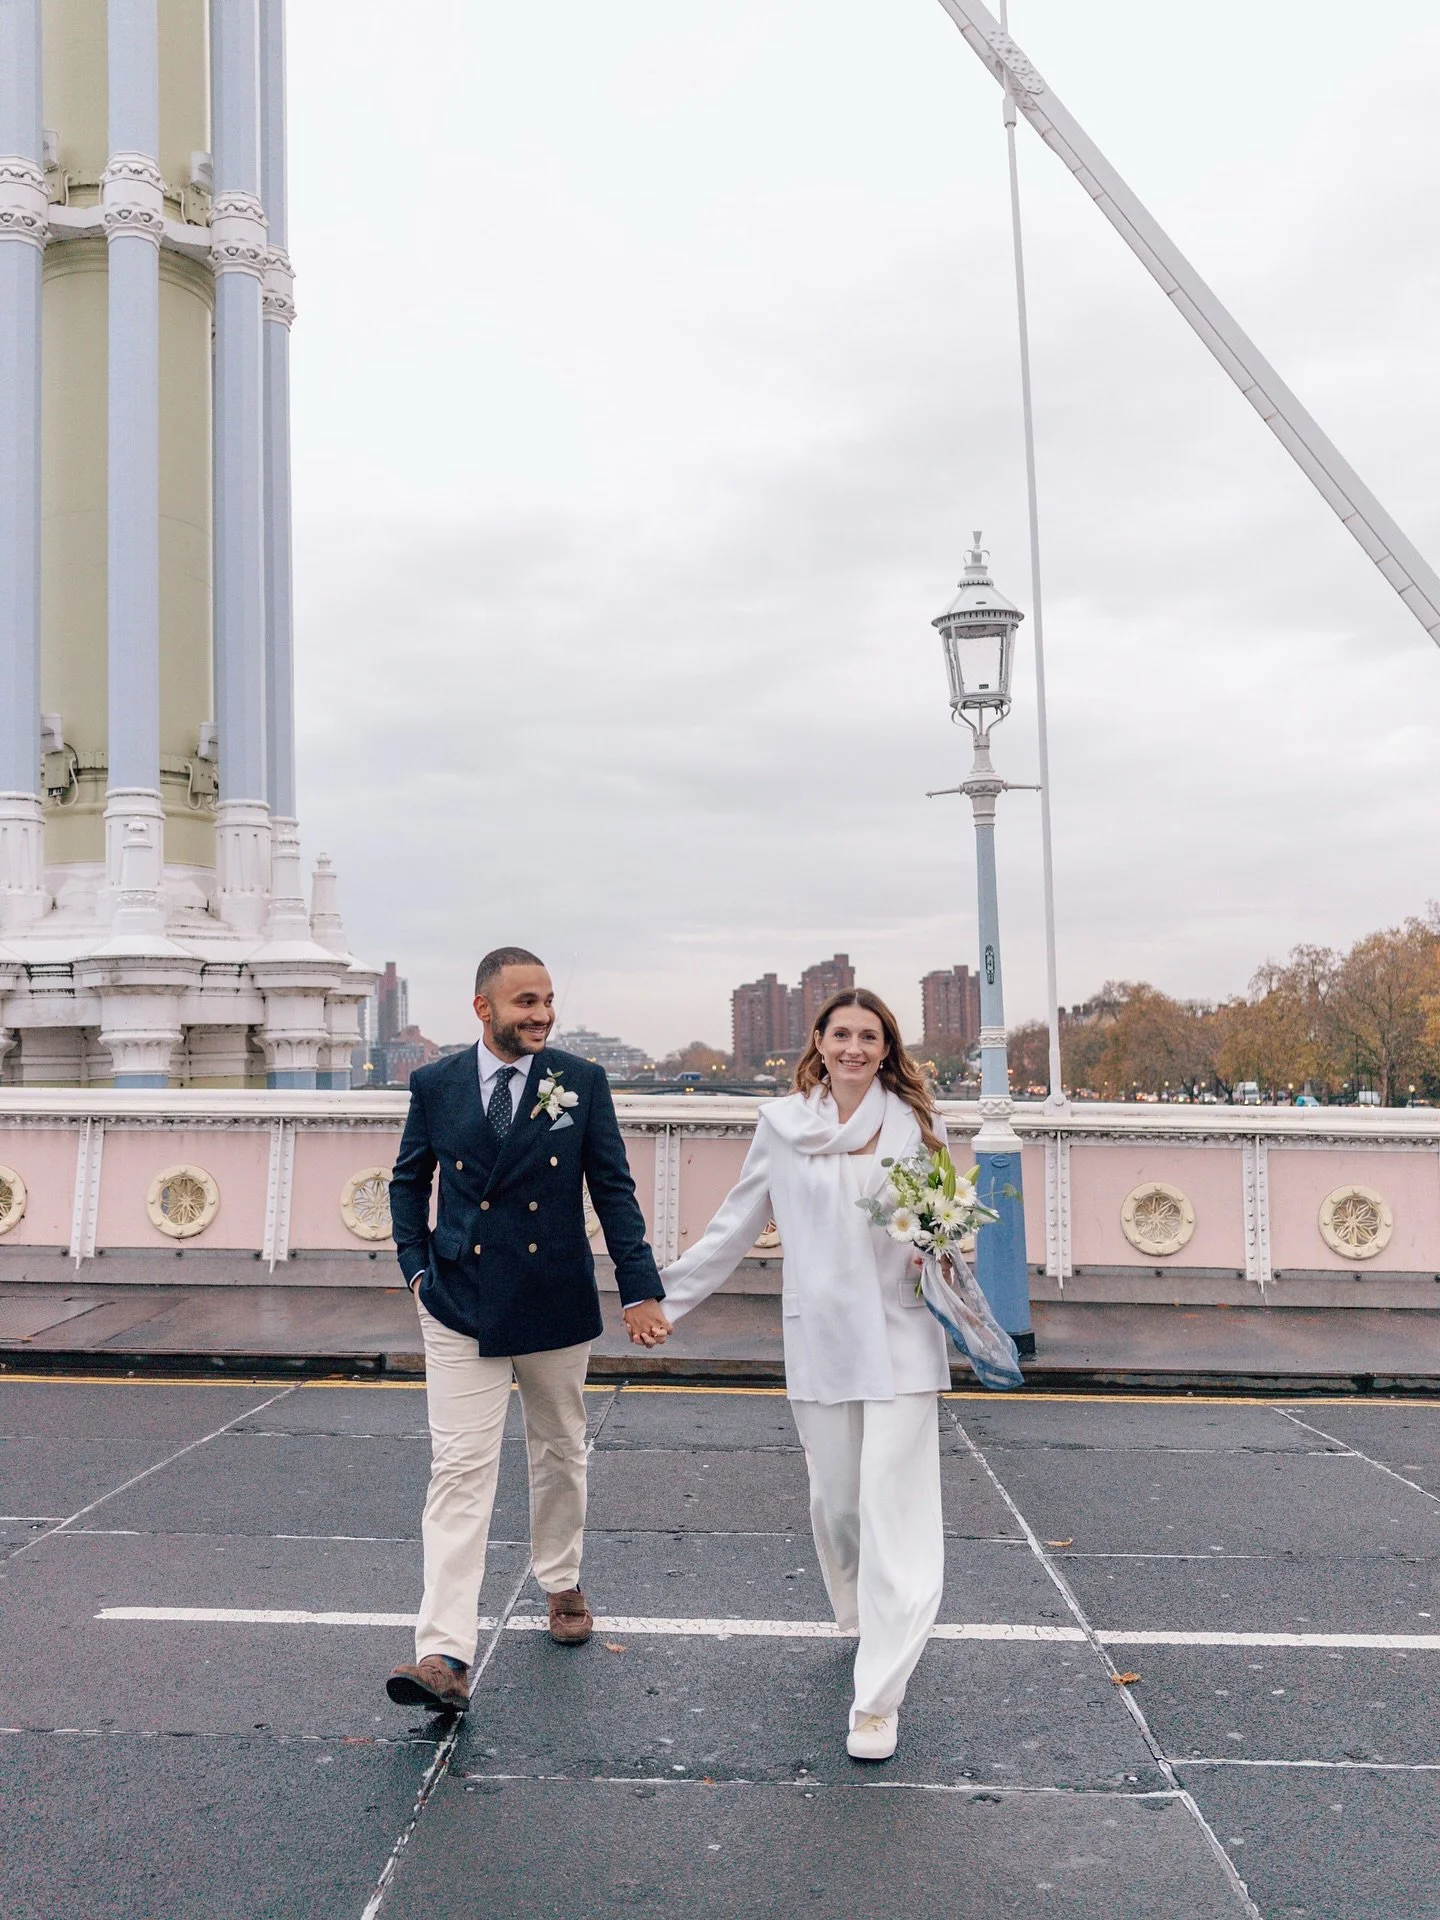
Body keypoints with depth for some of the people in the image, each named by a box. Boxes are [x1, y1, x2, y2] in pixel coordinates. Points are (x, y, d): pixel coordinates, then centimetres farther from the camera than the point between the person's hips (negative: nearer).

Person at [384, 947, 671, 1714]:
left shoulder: (582, 1082, -5)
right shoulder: (435, 1085, -3)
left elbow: (613, 1189, -3)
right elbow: (408, 1180, 11)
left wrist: (641, 1291, -7)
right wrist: (417, 1266, 3)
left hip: (557, 1304, 1)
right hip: (461, 1308, -1)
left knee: (560, 1454, 18)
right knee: (458, 1471, -5)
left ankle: (562, 1585, 41)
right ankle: (445, 1656, -4)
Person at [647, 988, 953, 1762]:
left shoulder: (916, 1124, 0)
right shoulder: (782, 1124, 2)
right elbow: (733, 1228, 10)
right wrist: (664, 1297, 10)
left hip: (901, 1336, -1)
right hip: (819, 1337, 1)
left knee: (893, 1508, -5)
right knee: (834, 1497, 12)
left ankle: (879, 1697, 3)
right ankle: (861, 1614, 42)